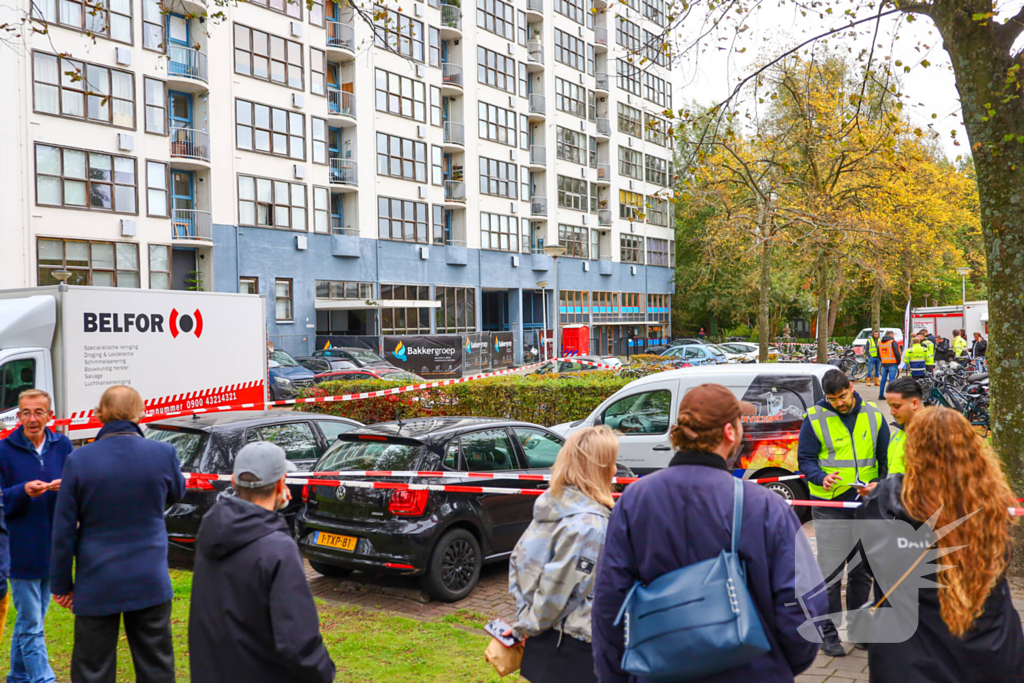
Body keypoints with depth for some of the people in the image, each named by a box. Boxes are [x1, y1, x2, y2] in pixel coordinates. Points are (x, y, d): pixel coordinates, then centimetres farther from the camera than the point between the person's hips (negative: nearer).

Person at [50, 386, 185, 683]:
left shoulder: (79, 460, -11)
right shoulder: (163, 453, -10)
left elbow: (64, 530, -6)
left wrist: (61, 583, 7)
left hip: (96, 585, -1)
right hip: (149, 581, 1)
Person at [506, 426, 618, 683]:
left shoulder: (550, 505, 3)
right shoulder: (590, 523, -22)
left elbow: (519, 560, 8)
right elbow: (556, 589, -20)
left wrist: (526, 614, 9)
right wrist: (528, 626, -6)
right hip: (574, 648, -8)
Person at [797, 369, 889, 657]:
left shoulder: (873, 416, 6)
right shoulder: (815, 419, -4)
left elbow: (886, 458, 11)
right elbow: (805, 460, -3)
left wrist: (880, 485, -6)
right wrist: (822, 477, -23)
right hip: (830, 505, -3)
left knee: (863, 570, 12)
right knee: (831, 571, -2)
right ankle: (828, 633, 10)